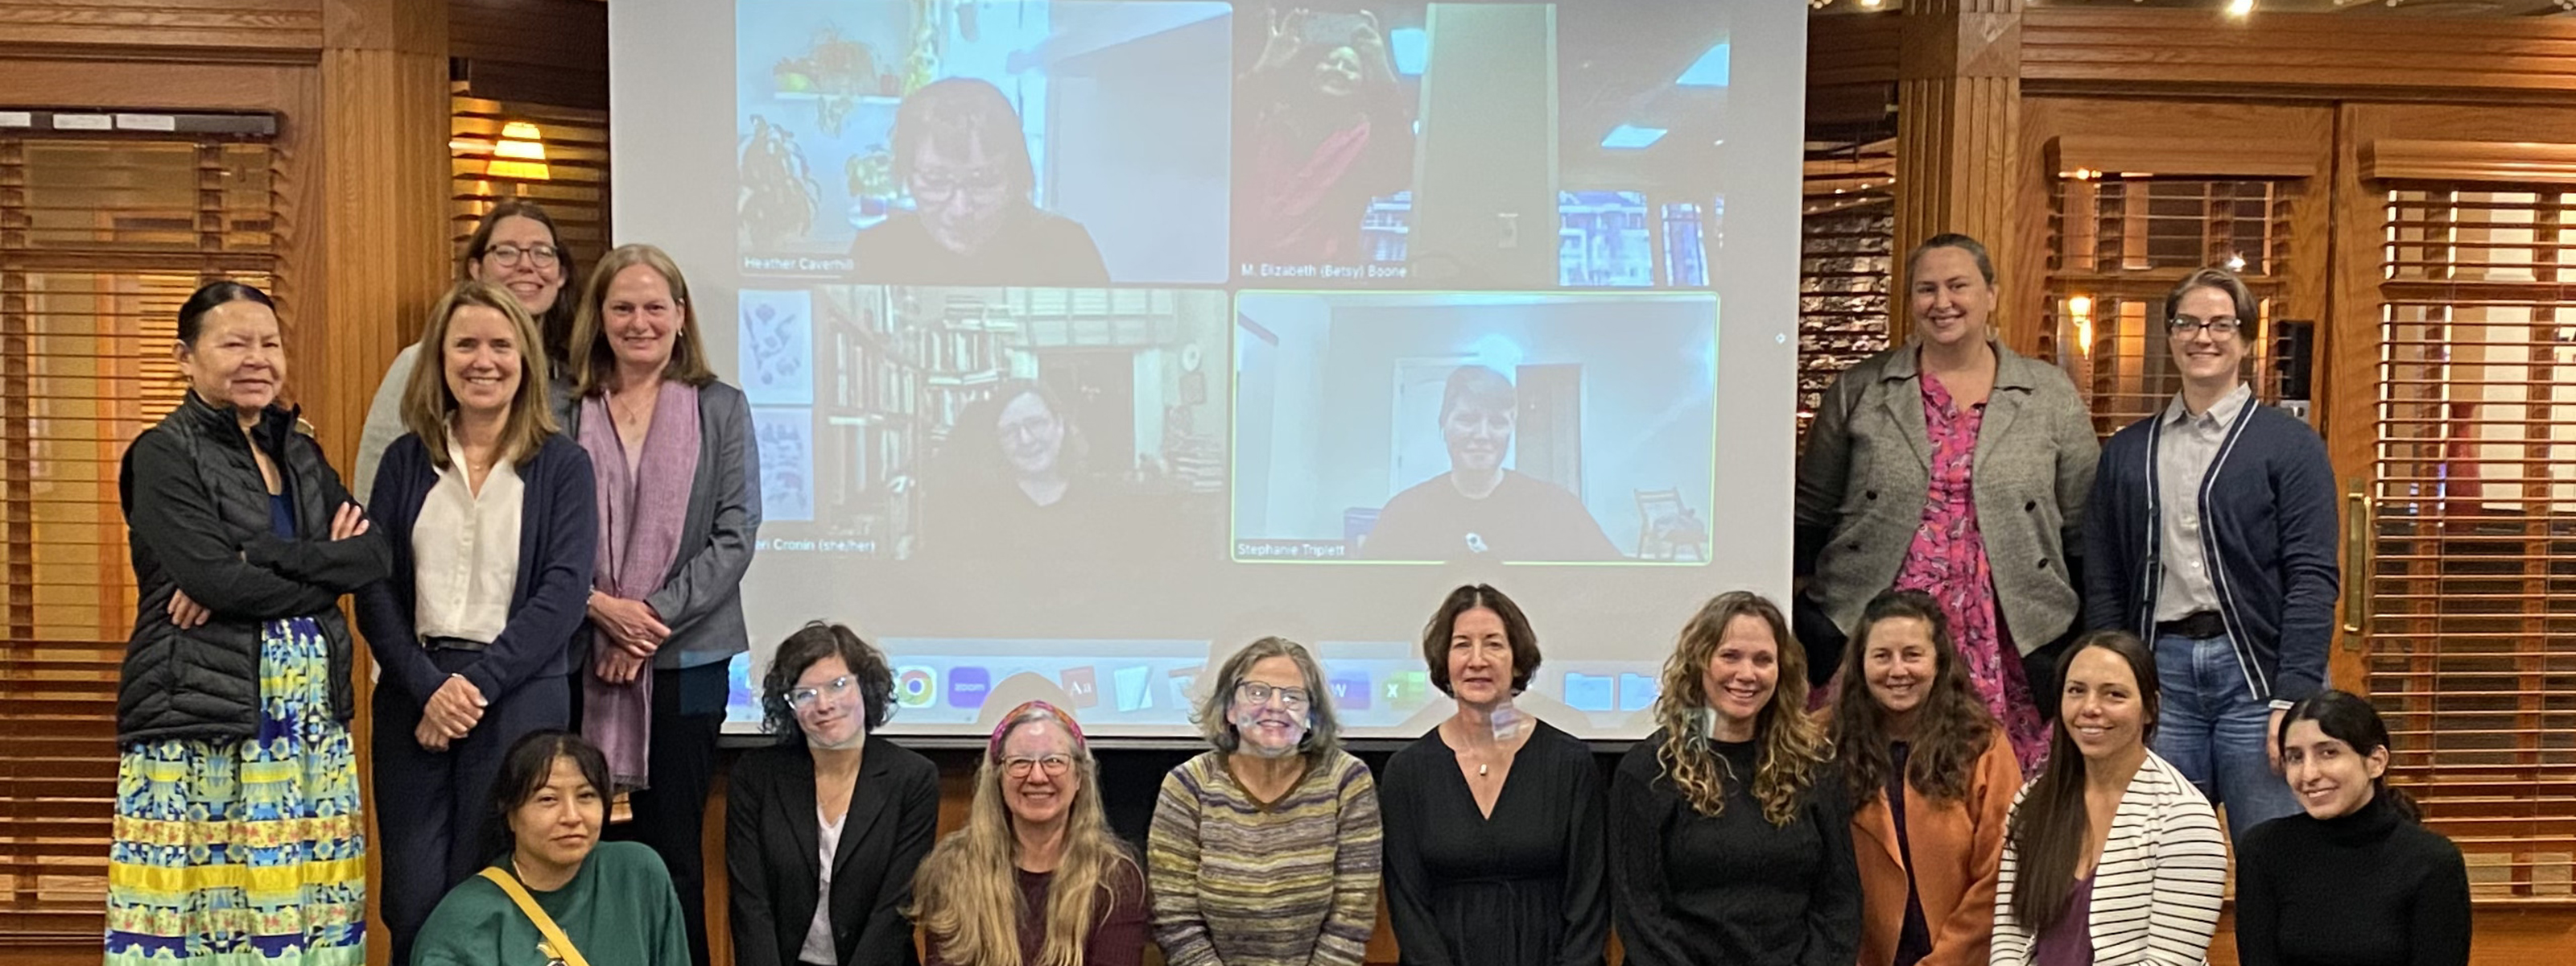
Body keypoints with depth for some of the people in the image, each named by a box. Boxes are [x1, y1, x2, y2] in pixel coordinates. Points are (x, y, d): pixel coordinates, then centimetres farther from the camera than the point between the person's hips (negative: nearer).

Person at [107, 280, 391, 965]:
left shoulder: (300, 453, 15)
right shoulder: (164, 455, -1)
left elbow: (374, 555, -1)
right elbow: (216, 578, -16)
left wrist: (257, 562, -12)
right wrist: (323, 564, -6)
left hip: (310, 723, 5)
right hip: (201, 727, -5)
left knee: (300, 910, 3)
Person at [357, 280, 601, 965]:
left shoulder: (562, 465, 2)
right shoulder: (405, 461, 9)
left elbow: (565, 591, -6)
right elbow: (373, 587, 3)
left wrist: (479, 683, -13)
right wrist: (429, 686, -10)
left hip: (518, 698, -2)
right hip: (413, 697, 2)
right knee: (413, 902, 2)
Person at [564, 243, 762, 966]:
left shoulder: (721, 409, 4)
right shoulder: (563, 410, 4)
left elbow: (736, 535, -2)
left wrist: (656, 618, -11)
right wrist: (599, 606, -12)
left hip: (686, 659, 0)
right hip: (579, 658, 1)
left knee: (673, 851, 4)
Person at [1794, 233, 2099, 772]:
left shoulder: (2051, 397, 9)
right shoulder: (1859, 392, 8)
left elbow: (2086, 534, 11)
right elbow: (1809, 518, 11)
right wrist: (1811, 636, 7)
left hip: (2006, 657, 0)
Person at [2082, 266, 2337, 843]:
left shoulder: (2289, 444, 4)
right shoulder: (2126, 452, 14)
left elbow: (2313, 577, -4)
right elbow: (2103, 585, 12)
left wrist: (2294, 698, -12)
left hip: (2254, 669, -3)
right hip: (2161, 670, 3)